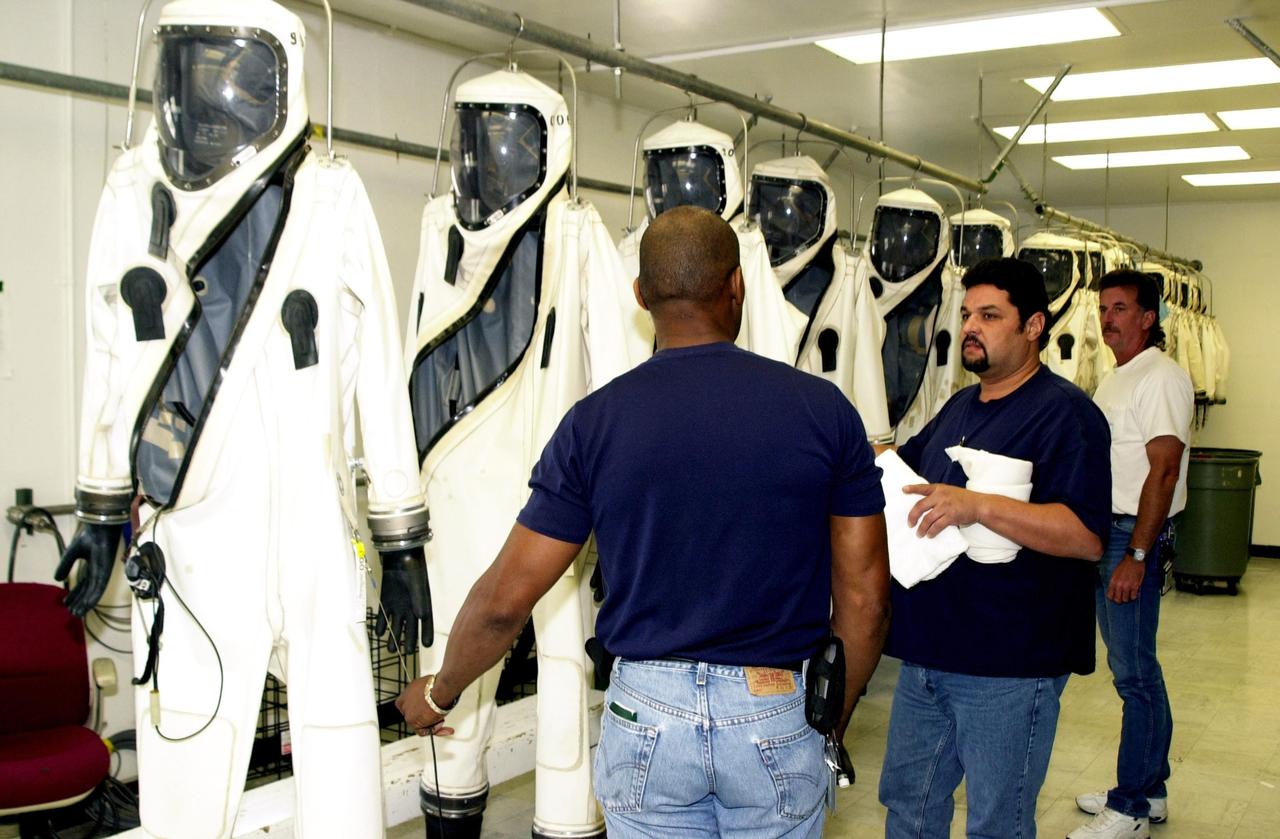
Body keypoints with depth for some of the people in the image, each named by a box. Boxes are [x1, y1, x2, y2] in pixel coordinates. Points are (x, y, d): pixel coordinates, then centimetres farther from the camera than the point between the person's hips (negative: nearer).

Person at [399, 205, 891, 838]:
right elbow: (864, 600, -4)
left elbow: (505, 599, -5)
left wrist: (439, 693, 14)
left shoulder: (596, 420, -8)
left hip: (647, 717, 0)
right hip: (777, 714, 0)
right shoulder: (824, 410, -8)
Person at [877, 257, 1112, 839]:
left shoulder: (1065, 412, -13)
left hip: (1009, 665, -8)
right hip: (928, 651, 8)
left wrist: (977, 506, -32)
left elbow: (1088, 538, -23)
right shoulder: (960, 407, 13)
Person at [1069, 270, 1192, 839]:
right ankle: (1148, 790, 26)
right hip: (1101, 533, 10)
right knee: (1131, 667, 15)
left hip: (1134, 535, -10)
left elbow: (1163, 472, -19)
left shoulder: (1160, 377, -13)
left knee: (1134, 671, -4)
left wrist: (1136, 556, -22)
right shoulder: (1114, 381, 16)